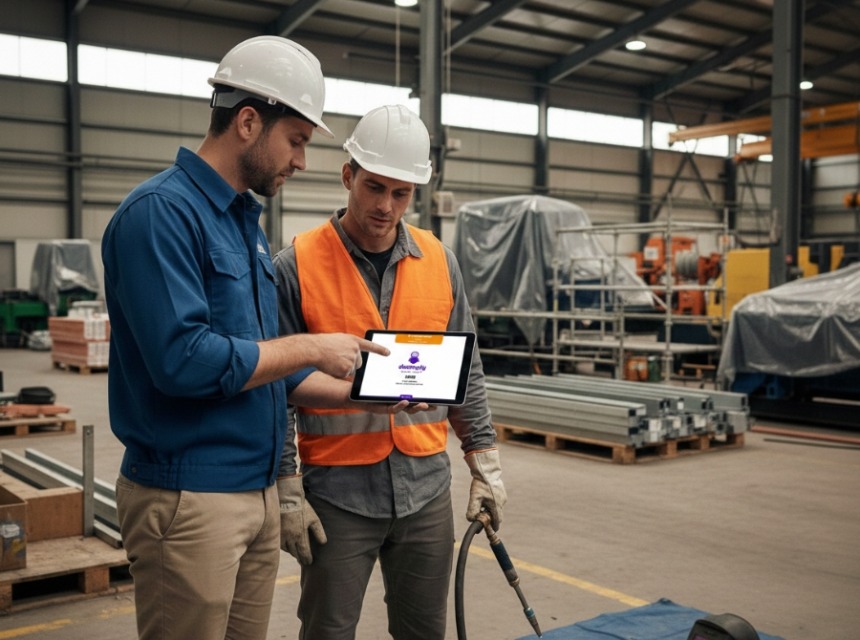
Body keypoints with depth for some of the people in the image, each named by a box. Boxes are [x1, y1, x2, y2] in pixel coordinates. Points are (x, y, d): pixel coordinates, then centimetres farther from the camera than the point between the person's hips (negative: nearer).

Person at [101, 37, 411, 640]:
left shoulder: (246, 219, 12)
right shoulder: (161, 211, -16)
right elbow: (183, 360, -26)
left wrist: (360, 394, 7)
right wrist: (311, 349, -16)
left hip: (258, 489, 9)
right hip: (190, 499, -8)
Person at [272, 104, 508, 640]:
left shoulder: (439, 261, 4)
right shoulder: (297, 267, -8)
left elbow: (465, 371, 10)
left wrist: (485, 460, 8)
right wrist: (287, 490, -7)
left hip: (427, 487, 4)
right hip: (337, 494, -3)